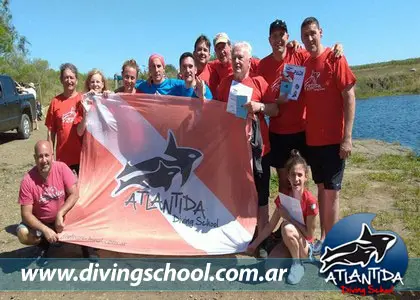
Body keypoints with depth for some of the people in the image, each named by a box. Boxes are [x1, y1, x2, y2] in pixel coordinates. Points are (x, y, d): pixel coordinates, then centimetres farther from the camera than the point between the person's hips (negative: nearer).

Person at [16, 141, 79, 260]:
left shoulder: (61, 168, -19)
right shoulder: (28, 181, -22)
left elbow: (74, 194, -16)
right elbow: (26, 213, -19)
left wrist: (60, 214, -28)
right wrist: (45, 230, -31)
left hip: (63, 217, 2)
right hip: (40, 222, -1)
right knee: (23, 234, -26)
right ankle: (44, 243, 7)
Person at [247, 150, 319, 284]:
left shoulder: (310, 201, -21)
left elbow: (309, 234, -18)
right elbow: (271, 225, 0)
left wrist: (289, 217, -22)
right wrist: (254, 244, 0)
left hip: (304, 244, -4)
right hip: (288, 243, 4)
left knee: (287, 228, -35)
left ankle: (298, 264, -12)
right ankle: (295, 257, 8)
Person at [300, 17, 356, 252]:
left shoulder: (335, 59, -8)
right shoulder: (304, 64, 9)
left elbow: (349, 97, -12)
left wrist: (347, 137, -16)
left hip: (334, 138, -6)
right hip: (312, 138, 6)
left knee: (332, 192, 1)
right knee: (321, 188, 14)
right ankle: (323, 238, 27)